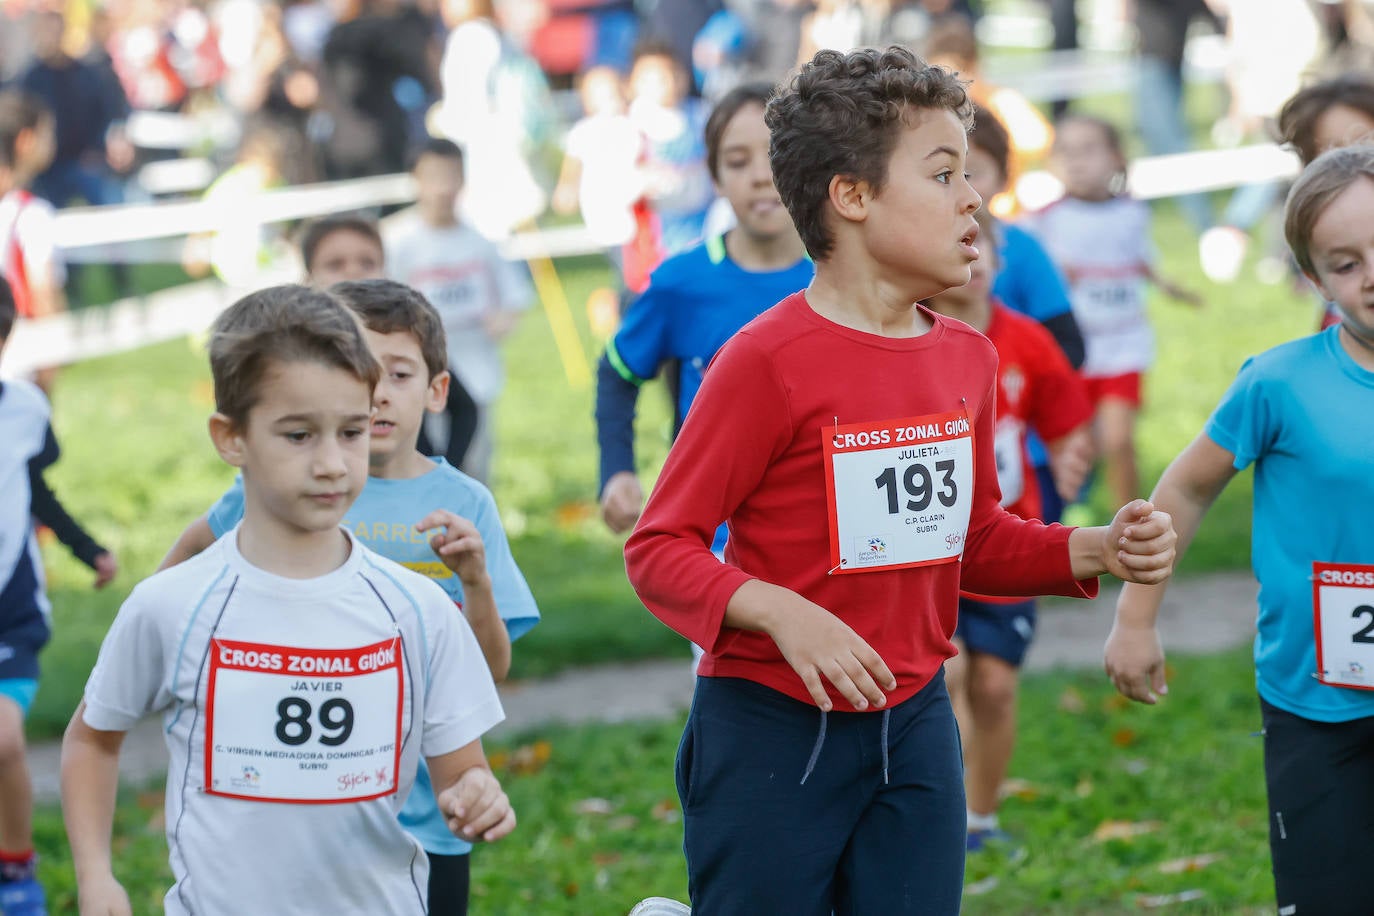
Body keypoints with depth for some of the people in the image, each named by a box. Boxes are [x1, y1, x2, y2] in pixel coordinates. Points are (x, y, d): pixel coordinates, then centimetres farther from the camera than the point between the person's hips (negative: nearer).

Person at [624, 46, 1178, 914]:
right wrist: (781, 614, -27)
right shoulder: (768, 360, -15)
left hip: (915, 729, 6)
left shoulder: (967, 357, 6)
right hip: (772, 734, -6)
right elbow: (659, 549, -13)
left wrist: (1096, 550, 2)